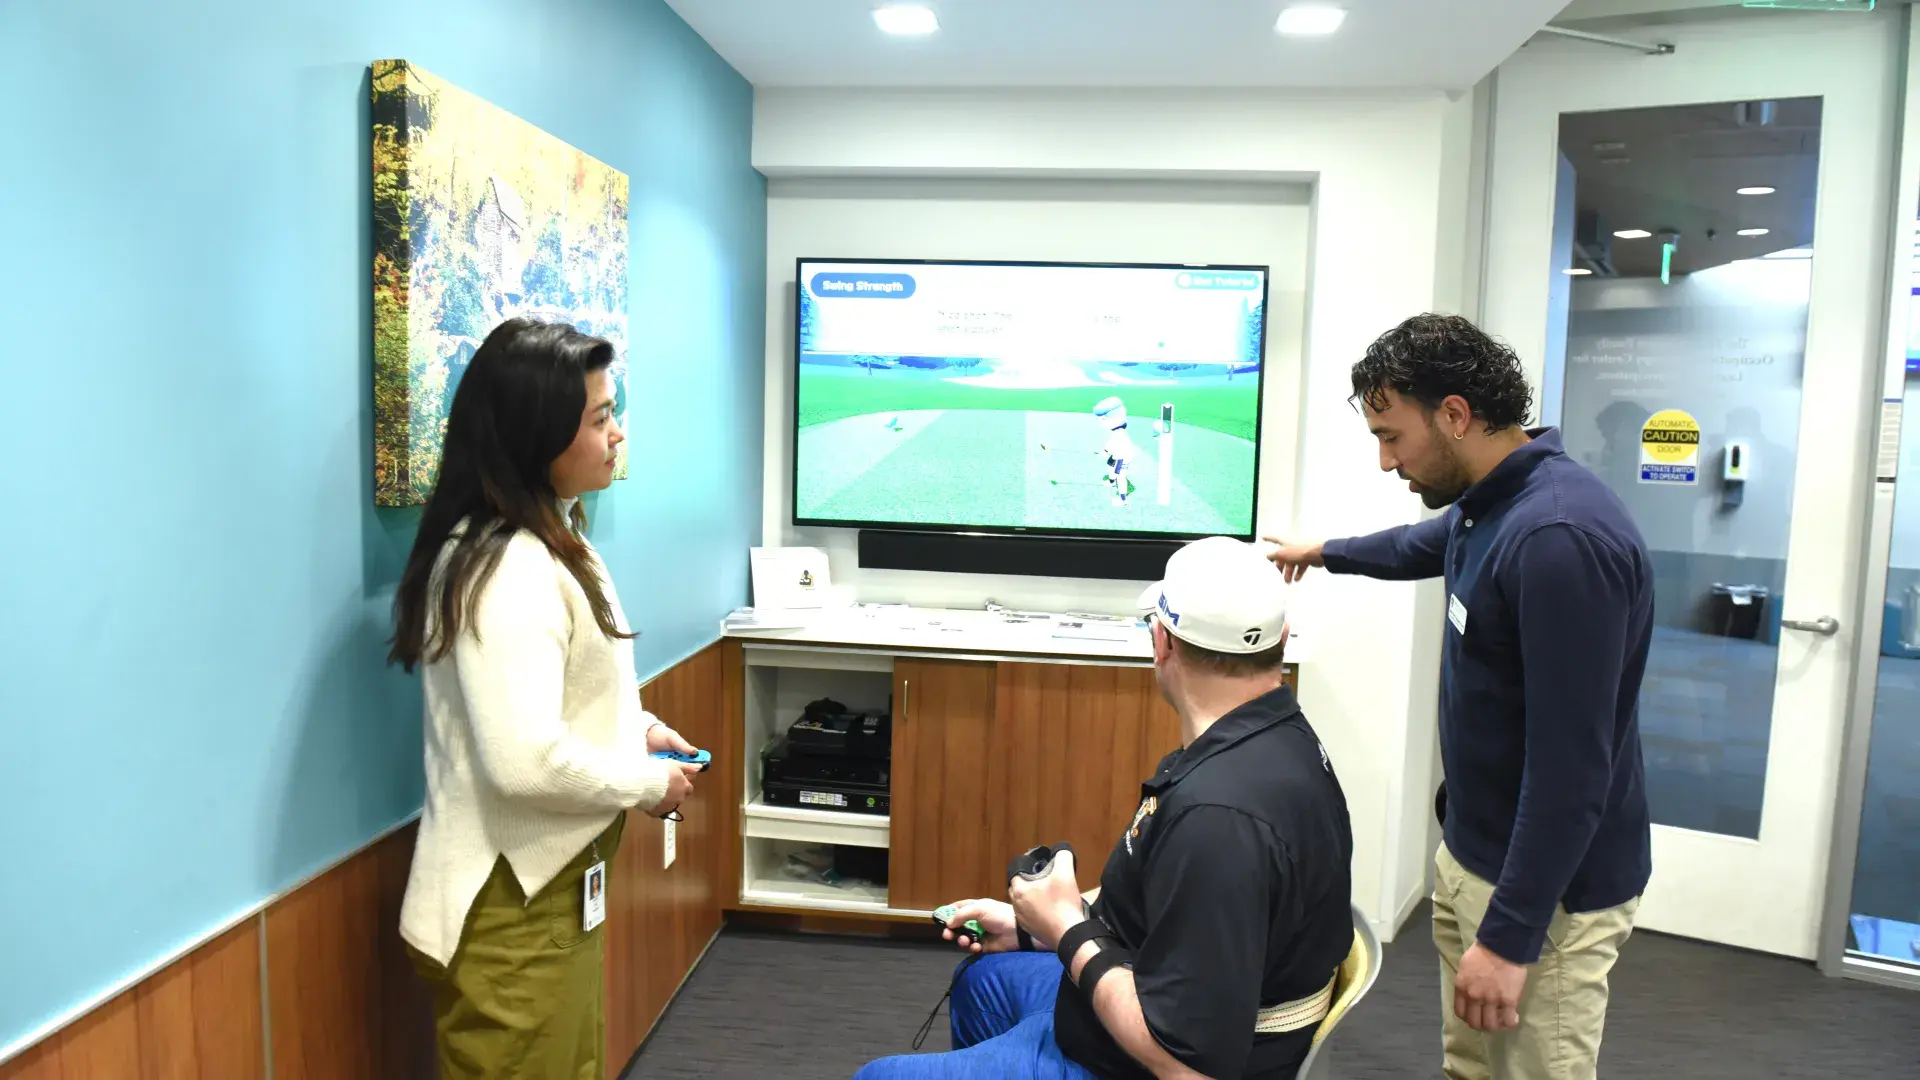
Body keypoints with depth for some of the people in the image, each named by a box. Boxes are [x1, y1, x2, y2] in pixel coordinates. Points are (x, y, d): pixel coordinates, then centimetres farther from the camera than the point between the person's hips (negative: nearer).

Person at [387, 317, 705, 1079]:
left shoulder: (552, 540, 8)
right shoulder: (506, 571, -25)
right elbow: (527, 762, -32)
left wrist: (636, 729, 4)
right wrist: (652, 783, -17)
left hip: (556, 880, 10)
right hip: (512, 900, -9)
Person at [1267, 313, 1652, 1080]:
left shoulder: (1559, 538, -27)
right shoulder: (1487, 502, 5)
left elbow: (1571, 767, -27)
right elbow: (1421, 546, 30)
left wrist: (1510, 935, -22)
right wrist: (1325, 553, 47)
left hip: (1545, 887, -9)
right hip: (1470, 853, 9)